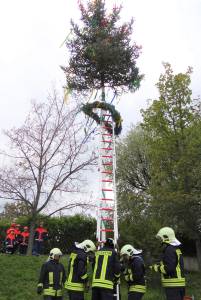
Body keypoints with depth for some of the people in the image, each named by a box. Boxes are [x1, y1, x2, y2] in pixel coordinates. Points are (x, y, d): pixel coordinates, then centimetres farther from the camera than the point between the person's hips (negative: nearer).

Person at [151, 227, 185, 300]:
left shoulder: (169, 249, -16)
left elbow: (169, 268, -23)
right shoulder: (176, 249, 14)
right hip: (178, 284, 10)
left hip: (173, 285, -10)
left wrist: (157, 268, -10)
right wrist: (159, 265, 12)